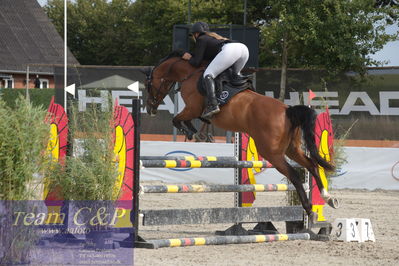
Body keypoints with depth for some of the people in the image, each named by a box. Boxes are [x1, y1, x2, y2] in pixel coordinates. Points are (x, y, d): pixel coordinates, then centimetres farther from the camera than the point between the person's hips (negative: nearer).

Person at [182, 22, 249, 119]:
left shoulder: (201, 39, 16)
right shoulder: (213, 36, 40)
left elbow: (196, 62, 10)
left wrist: (189, 58, 31)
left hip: (230, 50, -8)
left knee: (208, 74, -9)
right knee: (235, 74, 32)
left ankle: (213, 104, -27)